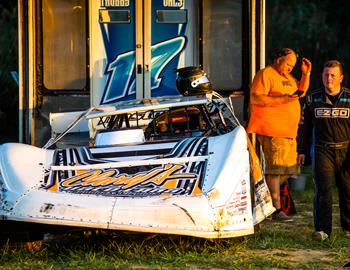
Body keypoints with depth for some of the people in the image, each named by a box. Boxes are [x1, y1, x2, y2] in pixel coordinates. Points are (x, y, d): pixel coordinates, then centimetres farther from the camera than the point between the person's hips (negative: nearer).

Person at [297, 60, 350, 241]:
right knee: (323, 190, -10)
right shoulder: (313, 99, 8)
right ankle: (322, 229, -10)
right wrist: (301, 150, 9)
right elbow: (304, 126, 14)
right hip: (322, 150, 0)